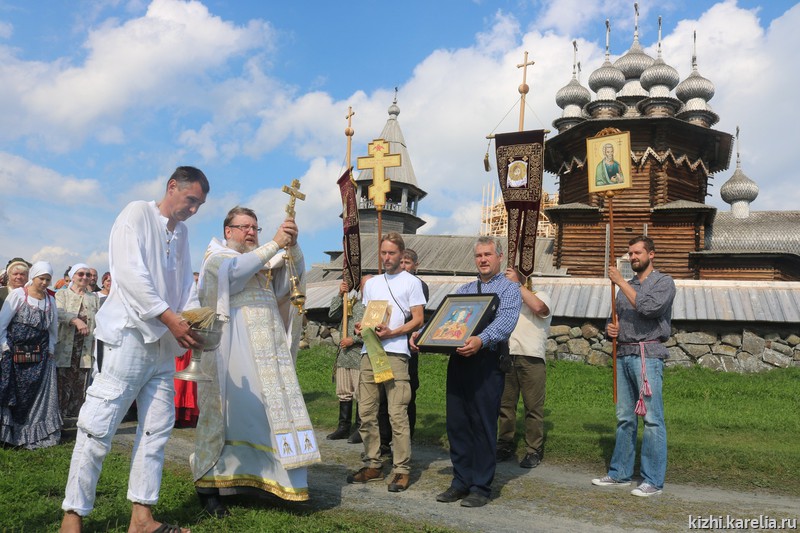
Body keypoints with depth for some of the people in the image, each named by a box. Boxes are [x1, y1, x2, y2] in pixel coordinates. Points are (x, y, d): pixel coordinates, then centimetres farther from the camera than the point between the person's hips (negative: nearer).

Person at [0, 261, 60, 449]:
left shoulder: (50, 300, 9)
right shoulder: (18, 294, -3)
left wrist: (50, 349, 9)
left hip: (40, 356, 3)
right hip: (16, 354, -3)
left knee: (41, 395, 2)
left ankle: (39, 434, 9)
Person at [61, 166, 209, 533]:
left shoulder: (181, 233, 17)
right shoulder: (137, 214, -3)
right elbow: (130, 272, -15)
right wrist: (170, 317, -18)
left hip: (165, 342, 8)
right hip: (130, 334, -7)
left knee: (157, 429, 7)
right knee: (99, 426, -5)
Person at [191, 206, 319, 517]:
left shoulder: (264, 260, 21)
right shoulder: (217, 257, 5)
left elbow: (296, 273, 6)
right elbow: (237, 269, -18)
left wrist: (292, 245, -12)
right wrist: (275, 243, -21)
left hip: (269, 350, 6)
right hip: (235, 349, -6)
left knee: (273, 409, 4)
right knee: (233, 411, -6)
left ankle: (269, 479, 11)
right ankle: (208, 484, 2)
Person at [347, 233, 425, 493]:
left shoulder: (411, 283, 5)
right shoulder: (371, 284, 21)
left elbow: (418, 320, 0)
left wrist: (392, 333, -15)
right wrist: (360, 327, 2)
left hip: (395, 352, -6)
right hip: (369, 351, 6)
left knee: (397, 414, -7)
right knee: (366, 412, 6)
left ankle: (402, 469, 0)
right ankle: (373, 465, 16)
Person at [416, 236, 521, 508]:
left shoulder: (509, 289, 3)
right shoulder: (463, 290, 23)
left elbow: (505, 321, -16)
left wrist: (481, 340, -34)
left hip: (487, 360, -6)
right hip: (458, 359, 6)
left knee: (483, 424, -2)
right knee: (456, 422, 8)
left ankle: (481, 487, 9)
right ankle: (461, 481, 19)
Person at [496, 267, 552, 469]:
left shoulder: (541, 295, 5)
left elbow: (537, 307, -19)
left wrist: (517, 283, -14)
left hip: (531, 359, -5)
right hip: (507, 357, 5)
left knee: (533, 407, -2)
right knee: (505, 404, 8)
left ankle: (534, 451, 6)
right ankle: (505, 445, 19)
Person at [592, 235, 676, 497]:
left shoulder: (664, 282, 0)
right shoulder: (626, 285, 20)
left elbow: (648, 308, -18)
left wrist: (621, 282, -13)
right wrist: (611, 328, 4)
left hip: (648, 355, -7)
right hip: (624, 355, 7)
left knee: (652, 419, -6)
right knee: (624, 418, 10)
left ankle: (653, 481, -1)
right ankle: (620, 473, 17)